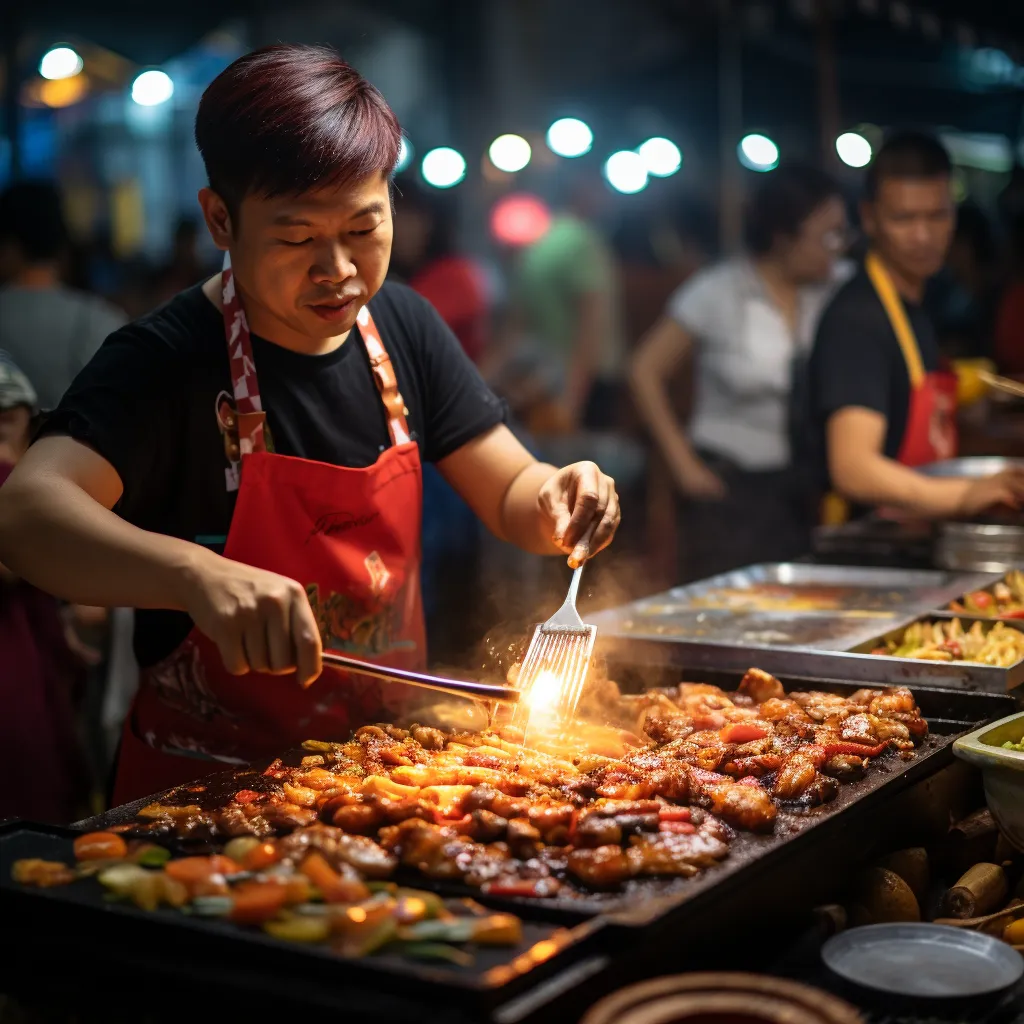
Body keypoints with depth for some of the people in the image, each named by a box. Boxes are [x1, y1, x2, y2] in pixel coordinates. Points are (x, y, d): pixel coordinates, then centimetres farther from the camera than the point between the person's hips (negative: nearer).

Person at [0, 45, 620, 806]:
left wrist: (558, 501, -13)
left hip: (386, 764, 5)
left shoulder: (401, 326, 6)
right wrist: (197, 574, -44)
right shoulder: (165, 362, -13)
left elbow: (511, 492, 10)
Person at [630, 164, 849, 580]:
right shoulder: (718, 293, -6)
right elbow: (646, 370, -3)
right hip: (730, 485, -3)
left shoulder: (831, 292, 3)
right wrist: (684, 464, -5)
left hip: (804, 485, 3)